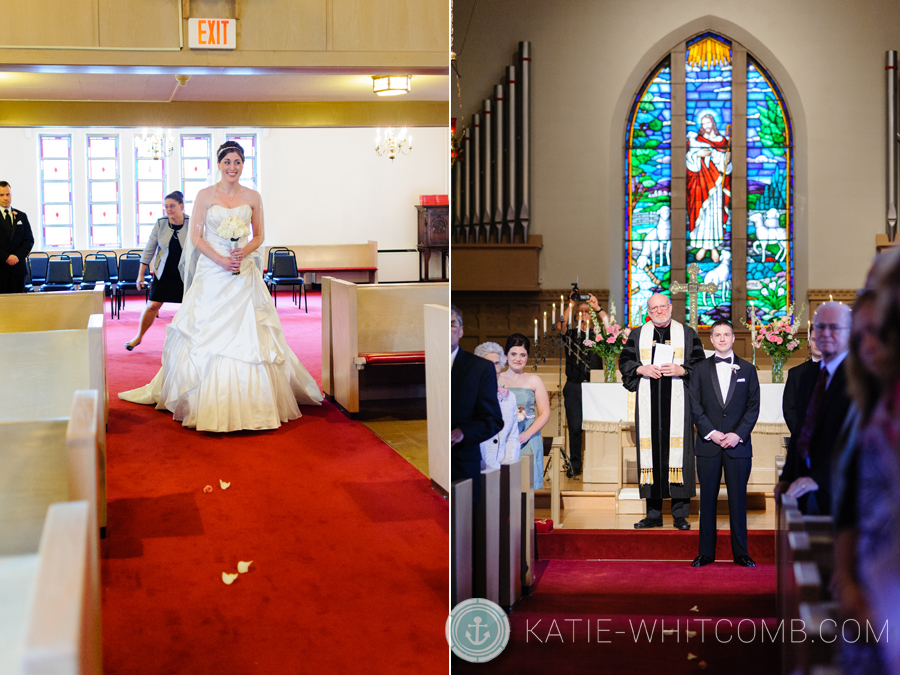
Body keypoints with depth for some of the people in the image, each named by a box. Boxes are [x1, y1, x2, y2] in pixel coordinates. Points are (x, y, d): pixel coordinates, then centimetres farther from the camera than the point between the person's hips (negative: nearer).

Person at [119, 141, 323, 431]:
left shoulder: (253, 197, 7)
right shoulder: (205, 195, 1)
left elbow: (259, 235, 11)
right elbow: (196, 237, 0)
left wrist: (243, 251, -9)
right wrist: (220, 259, -13)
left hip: (244, 274, 2)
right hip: (212, 273, -1)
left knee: (248, 337, -1)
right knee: (208, 338, -3)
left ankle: (251, 403, 7)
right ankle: (210, 405, 5)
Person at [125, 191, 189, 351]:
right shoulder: (160, 224, -4)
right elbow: (149, 249, 2)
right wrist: (141, 274, 1)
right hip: (163, 273, 1)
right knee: (153, 306, 2)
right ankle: (139, 337, 19)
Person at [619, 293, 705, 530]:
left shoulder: (687, 334, 9)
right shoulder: (638, 335, 14)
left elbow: (700, 363, 5)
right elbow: (624, 361, 10)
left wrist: (681, 370, -12)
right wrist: (641, 369, -8)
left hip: (677, 402, -1)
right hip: (648, 403, 2)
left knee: (677, 450, -6)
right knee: (651, 449, 0)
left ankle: (680, 514, 0)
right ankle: (654, 514, 7)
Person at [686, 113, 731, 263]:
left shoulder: (723, 141, 12)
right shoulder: (694, 139, 8)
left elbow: (726, 166, 12)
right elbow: (688, 158, 0)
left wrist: (728, 159, -9)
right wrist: (697, 154, -17)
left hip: (716, 182, 1)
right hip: (700, 181, -1)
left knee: (715, 211, -2)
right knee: (701, 210, -4)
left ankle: (714, 247, 3)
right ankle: (702, 246, 3)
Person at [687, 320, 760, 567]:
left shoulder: (747, 370, 9)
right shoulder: (700, 369, 8)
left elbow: (753, 406, 3)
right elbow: (694, 406, 2)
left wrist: (738, 434, -9)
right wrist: (711, 433, -10)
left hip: (738, 445, 0)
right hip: (708, 445, 0)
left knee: (738, 499, 2)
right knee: (707, 499, 3)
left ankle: (740, 553, 10)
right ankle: (706, 553, 10)